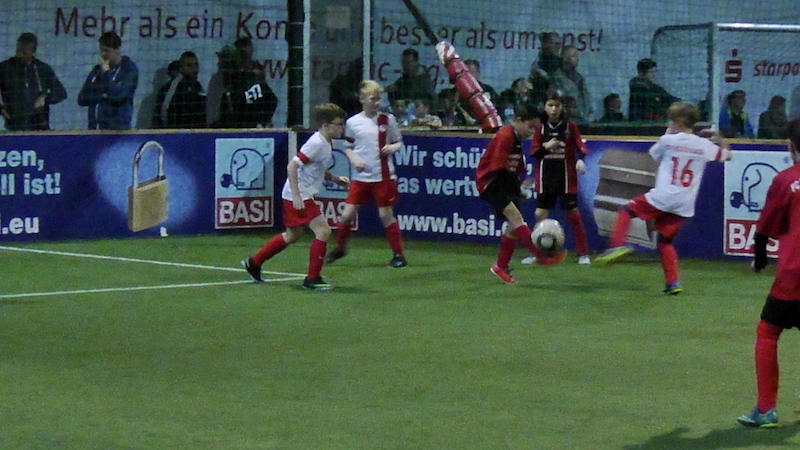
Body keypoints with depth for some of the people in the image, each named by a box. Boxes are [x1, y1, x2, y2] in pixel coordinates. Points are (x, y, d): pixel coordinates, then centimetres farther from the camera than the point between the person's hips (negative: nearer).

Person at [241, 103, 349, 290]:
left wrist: (335, 179, 9)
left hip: (303, 196, 11)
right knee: (323, 231, -15)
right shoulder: (317, 143, -19)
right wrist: (296, 196, -26)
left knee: (293, 235, 21)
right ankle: (312, 278, -8)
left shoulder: (327, 144, 10)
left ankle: (254, 263, 33)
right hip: (299, 196, -11)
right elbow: (292, 166, -23)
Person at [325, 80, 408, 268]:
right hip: (360, 177, 1)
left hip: (383, 176, -1)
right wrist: (354, 159, -6)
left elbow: (399, 141, 9)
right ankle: (339, 248, 22)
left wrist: (394, 147, -13)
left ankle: (398, 254, 10)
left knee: (386, 214, 0)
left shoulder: (387, 120, 0)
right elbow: (348, 147, 12)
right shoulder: (353, 122, 1)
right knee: (348, 213, 0)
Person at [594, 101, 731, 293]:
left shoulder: (668, 140, -3)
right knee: (665, 241, 17)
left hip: (661, 198, -4)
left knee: (626, 211, 14)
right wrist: (718, 137, 30)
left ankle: (617, 245, -5)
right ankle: (673, 282, 8)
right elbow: (726, 154, 17)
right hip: (684, 206, 4)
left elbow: (654, 155, 17)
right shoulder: (704, 145, 3)